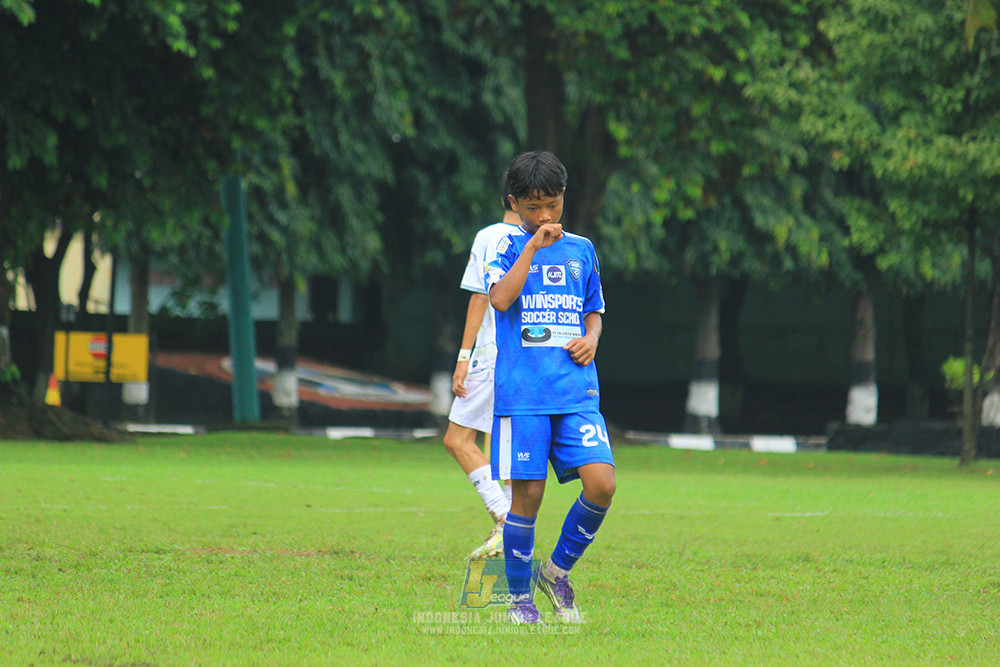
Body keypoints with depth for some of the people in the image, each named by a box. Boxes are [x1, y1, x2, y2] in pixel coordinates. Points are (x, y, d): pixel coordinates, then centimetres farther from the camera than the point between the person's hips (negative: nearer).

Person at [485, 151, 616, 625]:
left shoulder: (581, 250, 15)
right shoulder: (508, 248, 3)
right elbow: (501, 298, -15)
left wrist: (592, 338, 4)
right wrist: (533, 246, -16)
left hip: (577, 392, 3)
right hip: (522, 392, -3)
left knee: (601, 483, -12)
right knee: (527, 495, -3)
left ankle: (558, 570, 11)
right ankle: (520, 597, 14)